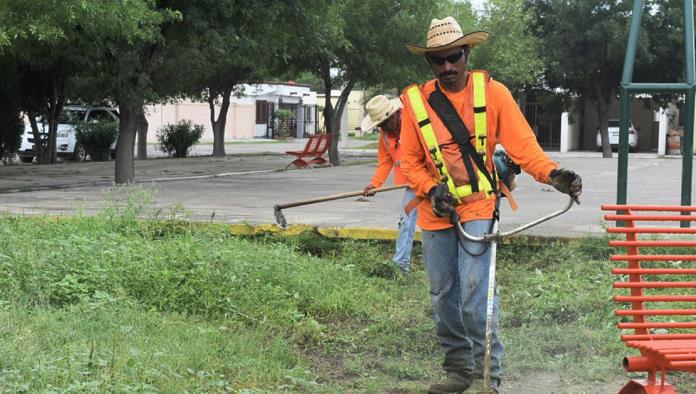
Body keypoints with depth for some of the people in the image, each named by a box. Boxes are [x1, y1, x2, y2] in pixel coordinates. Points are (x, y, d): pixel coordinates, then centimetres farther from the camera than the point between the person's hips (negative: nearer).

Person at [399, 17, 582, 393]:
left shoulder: (492, 92, -5)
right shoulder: (415, 100, 0)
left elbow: (522, 144, -10)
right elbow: (409, 161, 5)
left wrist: (553, 174, -27)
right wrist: (431, 189, -12)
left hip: (478, 208, -3)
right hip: (436, 213, 3)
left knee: (476, 295, -12)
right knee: (443, 297, 11)